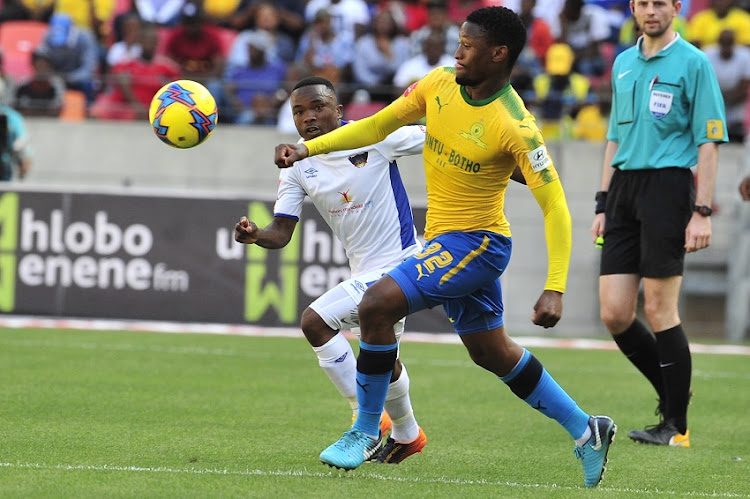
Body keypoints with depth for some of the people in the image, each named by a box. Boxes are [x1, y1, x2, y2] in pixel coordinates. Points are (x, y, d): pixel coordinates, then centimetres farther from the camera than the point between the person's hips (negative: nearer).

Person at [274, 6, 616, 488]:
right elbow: (379, 125, 8)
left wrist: (555, 289, -28)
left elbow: (554, 205, -21)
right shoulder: (440, 85, -2)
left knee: (377, 304, -19)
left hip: (475, 244, -8)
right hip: (446, 240, 8)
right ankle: (586, 430, 31)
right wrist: (307, 147, -2)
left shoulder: (514, 125, -22)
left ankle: (366, 431, -4)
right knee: (493, 353, 18)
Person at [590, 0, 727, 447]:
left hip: (667, 186, -6)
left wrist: (702, 212, -14)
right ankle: (673, 392, 19)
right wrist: (603, 204, 17)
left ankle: (676, 426, 1)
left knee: (660, 311, -7)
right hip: (624, 189, 6)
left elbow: (708, 142, -7)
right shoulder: (623, 64, 16)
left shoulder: (693, 63, -4)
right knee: (614, 314, 0)